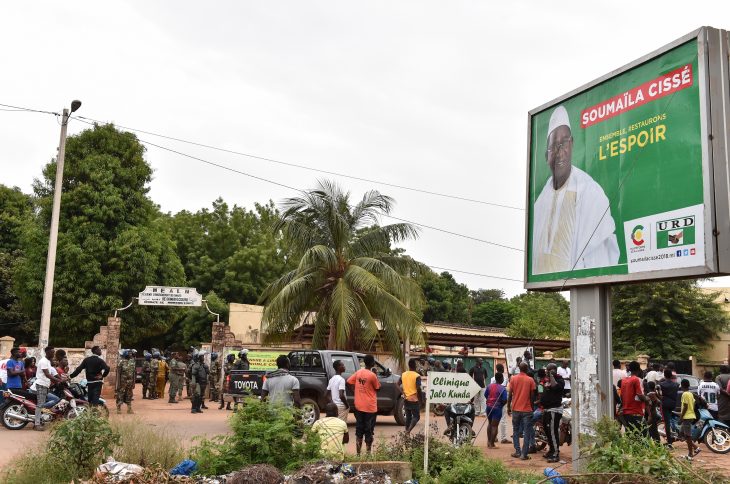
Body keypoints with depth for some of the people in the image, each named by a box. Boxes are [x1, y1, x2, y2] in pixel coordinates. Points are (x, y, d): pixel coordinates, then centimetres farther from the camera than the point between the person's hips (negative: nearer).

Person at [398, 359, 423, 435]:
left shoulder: (403, 375, 4)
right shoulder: (417, 376, -13)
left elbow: (398, 384, 5)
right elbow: (418, 389, -17)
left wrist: (403, 393, 4)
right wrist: (421, 399, -7)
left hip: (406, 399, 5)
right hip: (414, 400, -5)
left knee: (408, 417, 16)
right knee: (416, 417, 3)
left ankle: (407, 432, 15)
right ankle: (408, 431, -16)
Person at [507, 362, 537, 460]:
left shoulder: (513, 379, -1)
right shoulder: (530, 380, -4)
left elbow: (510, 394, 0)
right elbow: (532, 396, -1)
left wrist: (508, 407, 9)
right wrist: (532, 407, 12)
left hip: (515, 409, 2)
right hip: (527, 410, -1)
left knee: (516, 431, 14)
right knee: (527, 433, 3)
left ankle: (517, 452, 10)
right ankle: (524, 454, -1)